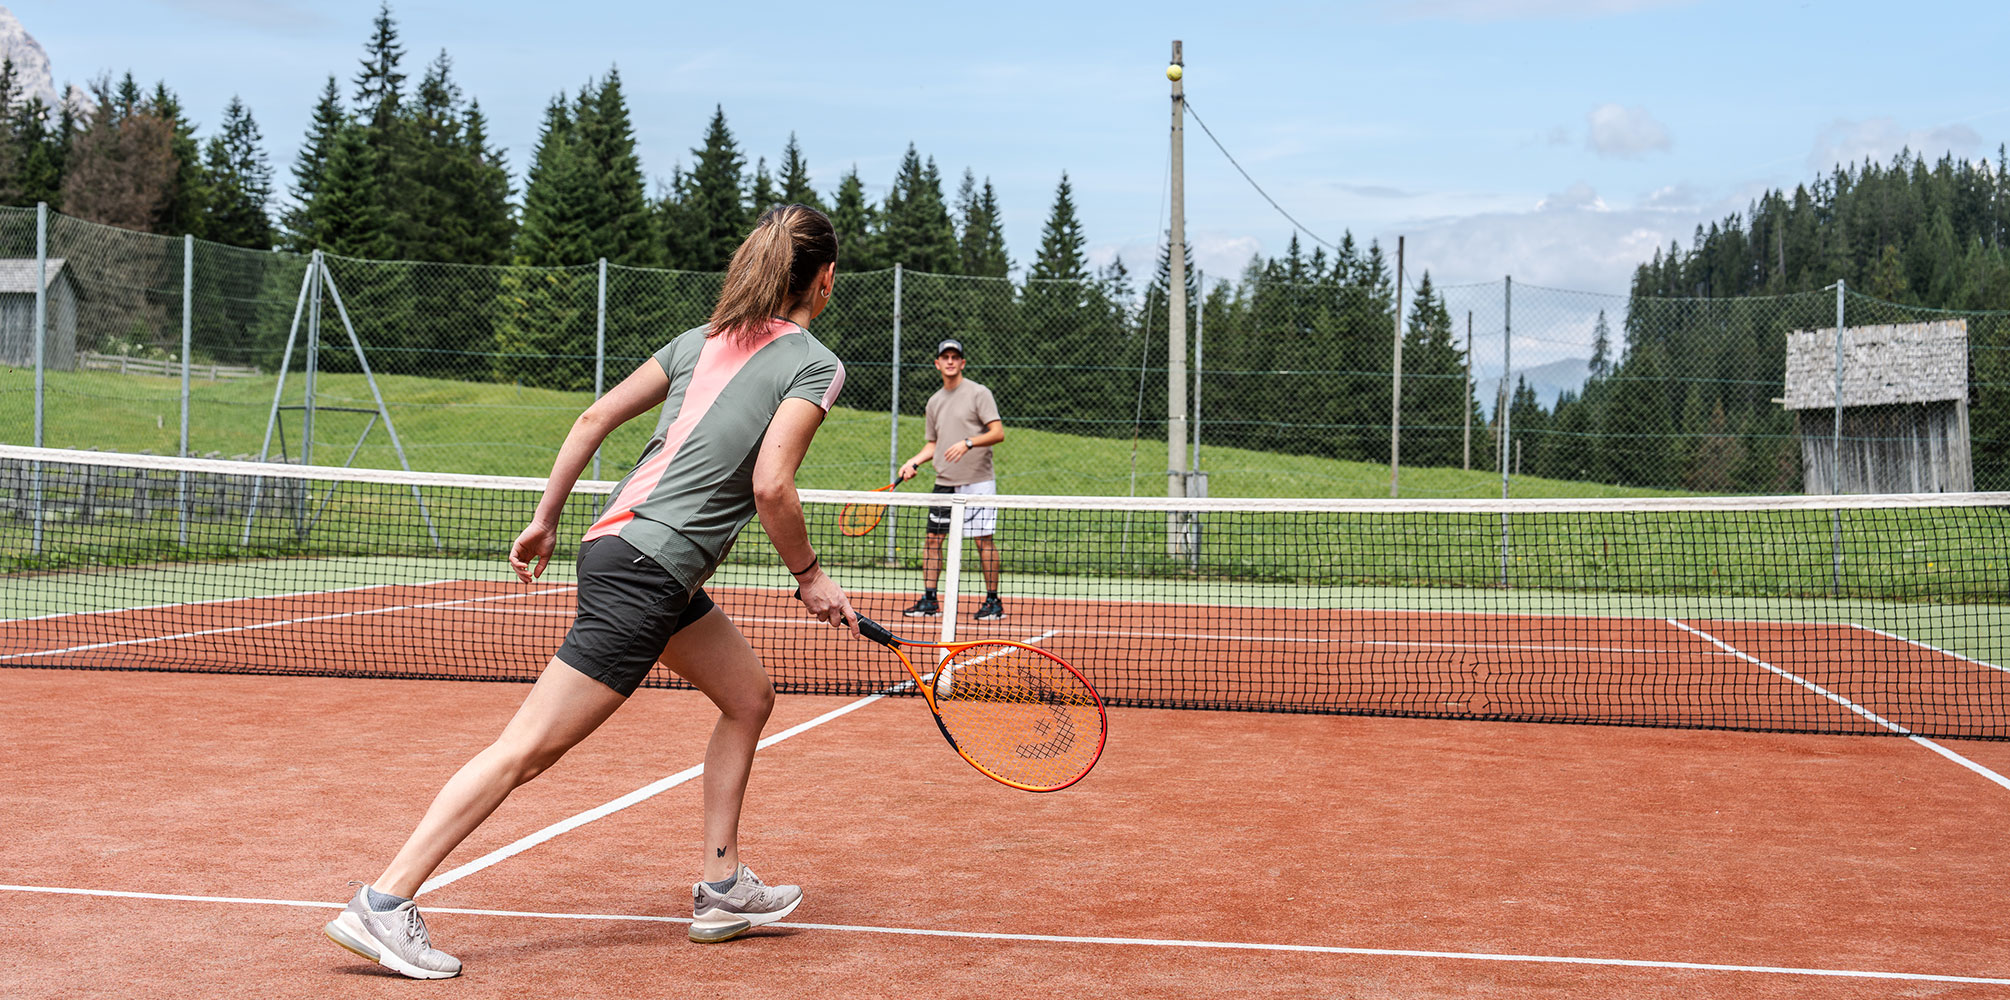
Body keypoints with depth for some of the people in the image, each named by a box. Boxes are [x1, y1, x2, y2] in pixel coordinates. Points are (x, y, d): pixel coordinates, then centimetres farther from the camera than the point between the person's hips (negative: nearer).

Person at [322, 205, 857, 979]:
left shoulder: (702, 339, 16)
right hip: (645, 569, -9)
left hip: (618, 536, 9)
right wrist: (808, 575, -3)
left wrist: (544, 520, 19)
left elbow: (593, 419, 14)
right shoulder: (815, 364, -5)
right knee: (529, 746, -8)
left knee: (750, 697, 21)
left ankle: (722, 888, 25)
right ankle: (383, 904, -7)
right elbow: (771, 485, -17)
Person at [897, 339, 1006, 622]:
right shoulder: (935, 402, 15)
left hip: (978, 482, -6)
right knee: (932, 538, 2)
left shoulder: (979, 393, -4)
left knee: (983, 540, -5)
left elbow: (998, 433, -11)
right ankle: (929, 601, 10)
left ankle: (993, 602, 4)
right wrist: (914, 463, 5)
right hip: (944, 482, 6)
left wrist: (968, 443, -24)